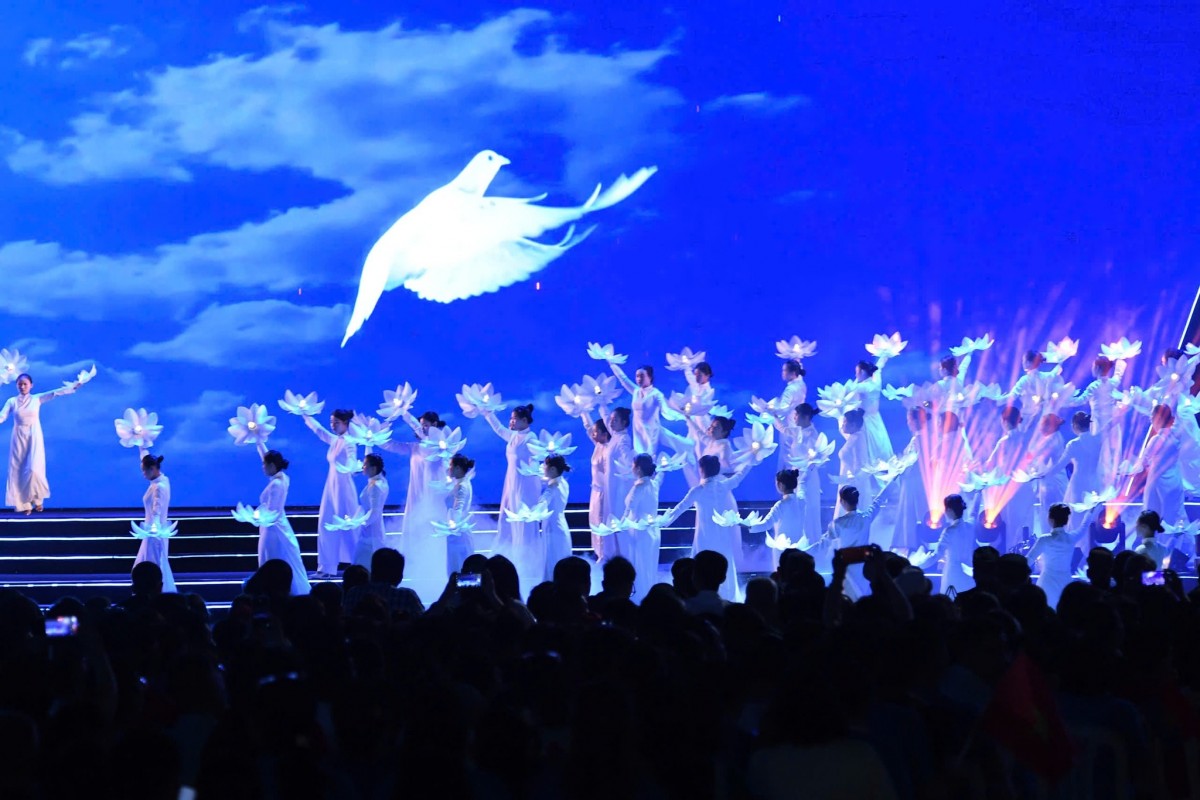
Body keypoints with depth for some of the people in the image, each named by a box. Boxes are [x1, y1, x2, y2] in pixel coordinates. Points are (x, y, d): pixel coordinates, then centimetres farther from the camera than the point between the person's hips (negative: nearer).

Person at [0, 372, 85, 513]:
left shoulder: (37, 399, 1)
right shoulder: (12, 401, 1)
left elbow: (56, 393, -5)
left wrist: (74, 386, -12)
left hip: (34, 438, -1)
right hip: (19, 439, 1)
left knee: (34, 470, -12)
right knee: (19, 471, 0)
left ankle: (37, 499, 10)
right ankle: (24, 503, 8)